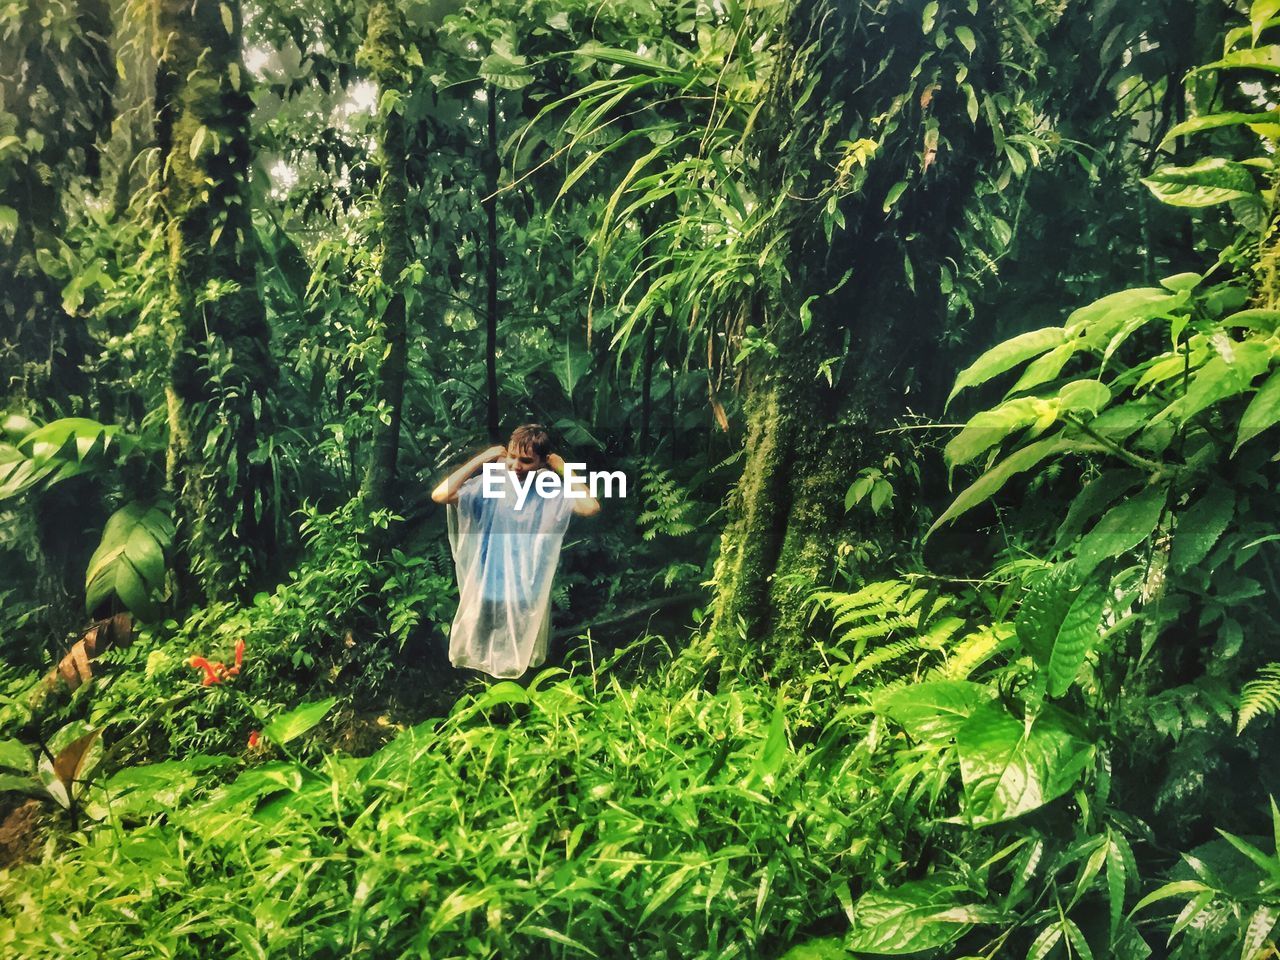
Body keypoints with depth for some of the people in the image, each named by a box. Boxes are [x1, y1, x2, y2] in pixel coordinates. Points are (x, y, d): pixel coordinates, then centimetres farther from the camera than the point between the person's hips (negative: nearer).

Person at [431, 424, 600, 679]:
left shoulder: (552, 492, -13)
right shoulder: (489, 485, -12)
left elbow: (591, 507, -30)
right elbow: (439, 495, -25)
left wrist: (563, 468, -20)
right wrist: (481, 459, -22)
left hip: (527, 598, 0)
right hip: (486, 593, 0)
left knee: (518, 668, 20)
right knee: (473, 658, 20)